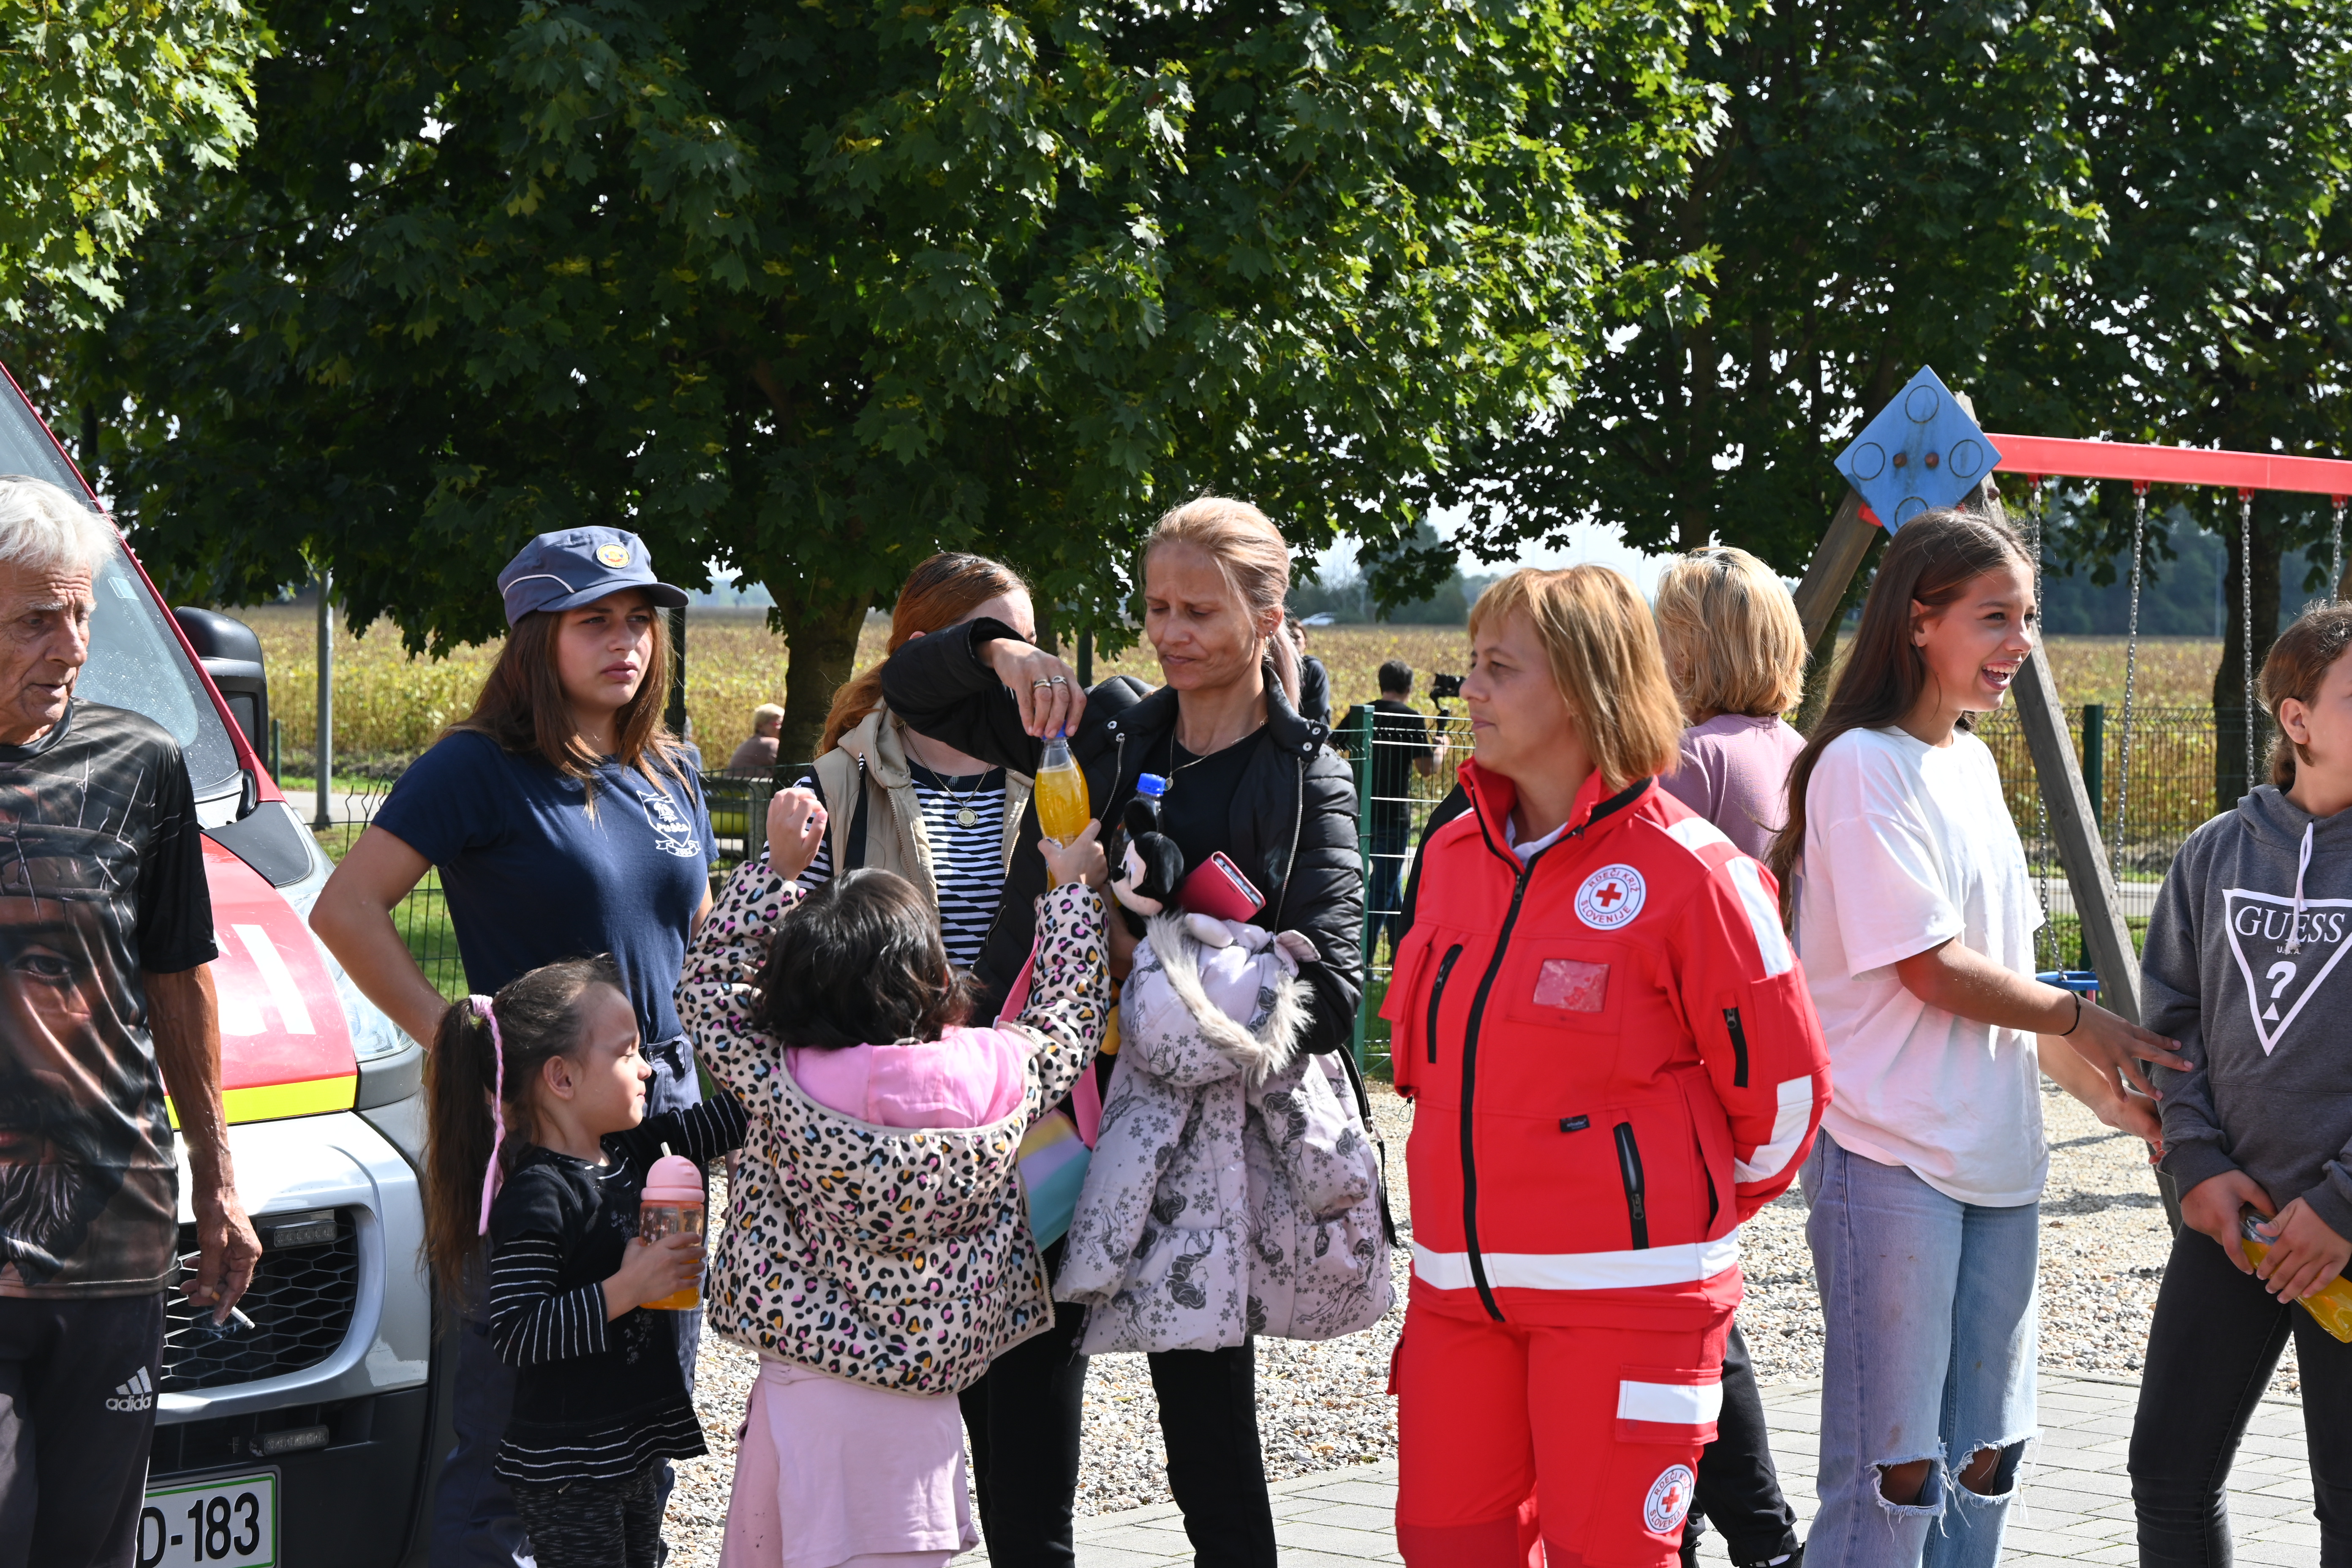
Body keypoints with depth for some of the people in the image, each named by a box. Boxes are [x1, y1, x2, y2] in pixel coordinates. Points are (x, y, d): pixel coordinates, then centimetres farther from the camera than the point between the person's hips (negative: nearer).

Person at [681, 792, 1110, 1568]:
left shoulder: (784, 1086, -11)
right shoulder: (1001, 1076, -8)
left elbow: (707, 989, 9)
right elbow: (1070, 1019, 16)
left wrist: (776, 866, 13)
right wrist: (1075, 890, 29)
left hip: (802, 1387, 0)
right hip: (921, 1406, 0)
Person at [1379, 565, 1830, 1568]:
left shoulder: (1684, 872, -11)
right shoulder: (1454, 855, 9)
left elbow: (1781, 1080, -5)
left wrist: (1695, 1209, 7)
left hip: (1622, 1295, -6)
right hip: (1461, 1284, 7)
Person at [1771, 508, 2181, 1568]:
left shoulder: (1973, 764, 15)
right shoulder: (1862, 765, -11)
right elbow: (1932, 970, -15)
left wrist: (2102, 1093, 12)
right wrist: (2083, 1022, -4)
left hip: (1997, 1160, 9)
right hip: (1891, 1156, -9)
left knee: (1984, 1457, 12)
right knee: (1891, 1469, -7)